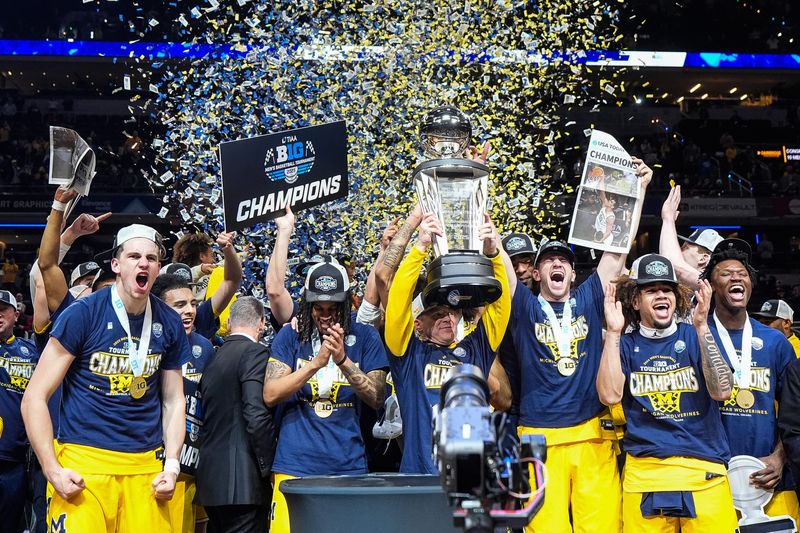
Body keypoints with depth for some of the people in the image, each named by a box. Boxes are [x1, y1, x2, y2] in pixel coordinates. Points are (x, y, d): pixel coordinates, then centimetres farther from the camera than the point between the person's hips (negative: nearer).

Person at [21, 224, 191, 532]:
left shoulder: (169, 324, 6)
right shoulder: (83, 314, -7)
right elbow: (35, 397, -6)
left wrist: (171, 465, 2)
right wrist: (52, 470, -13)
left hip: (147, 465, 4)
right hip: (83, 463, -4)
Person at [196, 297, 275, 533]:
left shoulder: (214, 358, 14)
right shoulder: (256, 353, -8)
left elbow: (208, 417, 16)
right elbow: (257, 416, -18)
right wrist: (269, 468, -10)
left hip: (211, 479, 8)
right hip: (242, 482, -8)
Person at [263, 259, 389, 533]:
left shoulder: (365, 337, 5)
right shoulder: (291, 335, 5)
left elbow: (377, 398, -1)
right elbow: (270, 395, -4)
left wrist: (343, 360, -16)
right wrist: (316, 362, -16)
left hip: (348, 466, 1)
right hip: (295, 465, -1)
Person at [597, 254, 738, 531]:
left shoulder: (695, 337, 5)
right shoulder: (625, 345, 7)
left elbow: (722, 391, -9)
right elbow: (610, 395, -9)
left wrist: (701, 327, -15)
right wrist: (613, 332, -11)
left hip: (704, 469, 0)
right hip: (644, 471, 0)